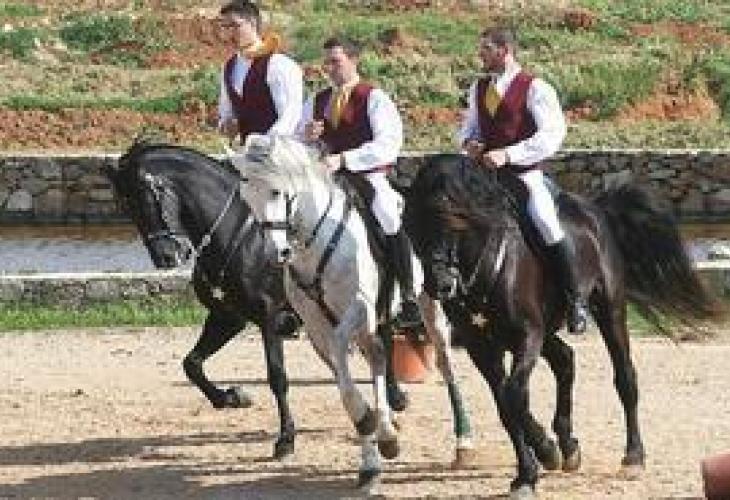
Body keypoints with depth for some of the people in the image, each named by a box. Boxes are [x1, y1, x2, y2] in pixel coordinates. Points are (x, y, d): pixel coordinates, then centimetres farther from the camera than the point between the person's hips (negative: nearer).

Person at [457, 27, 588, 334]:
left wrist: (508, 154, -23)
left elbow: (552, 134, -14)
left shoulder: (535, 89, -6)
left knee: (546, 224, -25)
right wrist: (468, 141, 1)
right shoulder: (478, 88, 13)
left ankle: (575, 301, -12)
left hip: (524, 174, -6)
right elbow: (469, 125, 27)